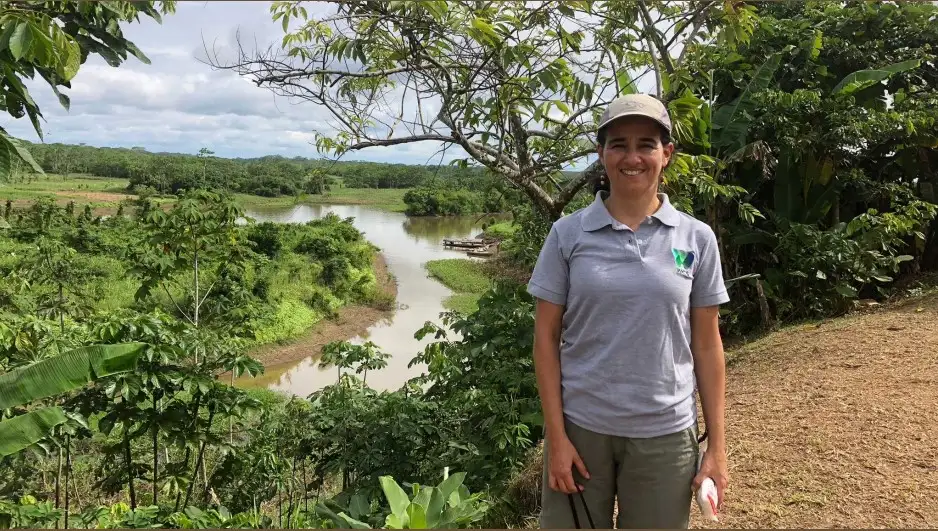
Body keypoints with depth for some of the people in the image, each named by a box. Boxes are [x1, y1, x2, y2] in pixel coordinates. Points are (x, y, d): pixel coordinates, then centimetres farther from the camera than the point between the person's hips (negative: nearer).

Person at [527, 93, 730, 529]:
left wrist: (717, 445, 1)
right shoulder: (568, 234, -5)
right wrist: (556, 436, -6)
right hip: (581, 426, 0)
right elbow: (546, 337, -3)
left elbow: (706, 345, 2)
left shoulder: (696, 239, -1)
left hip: (665, 433, 1)